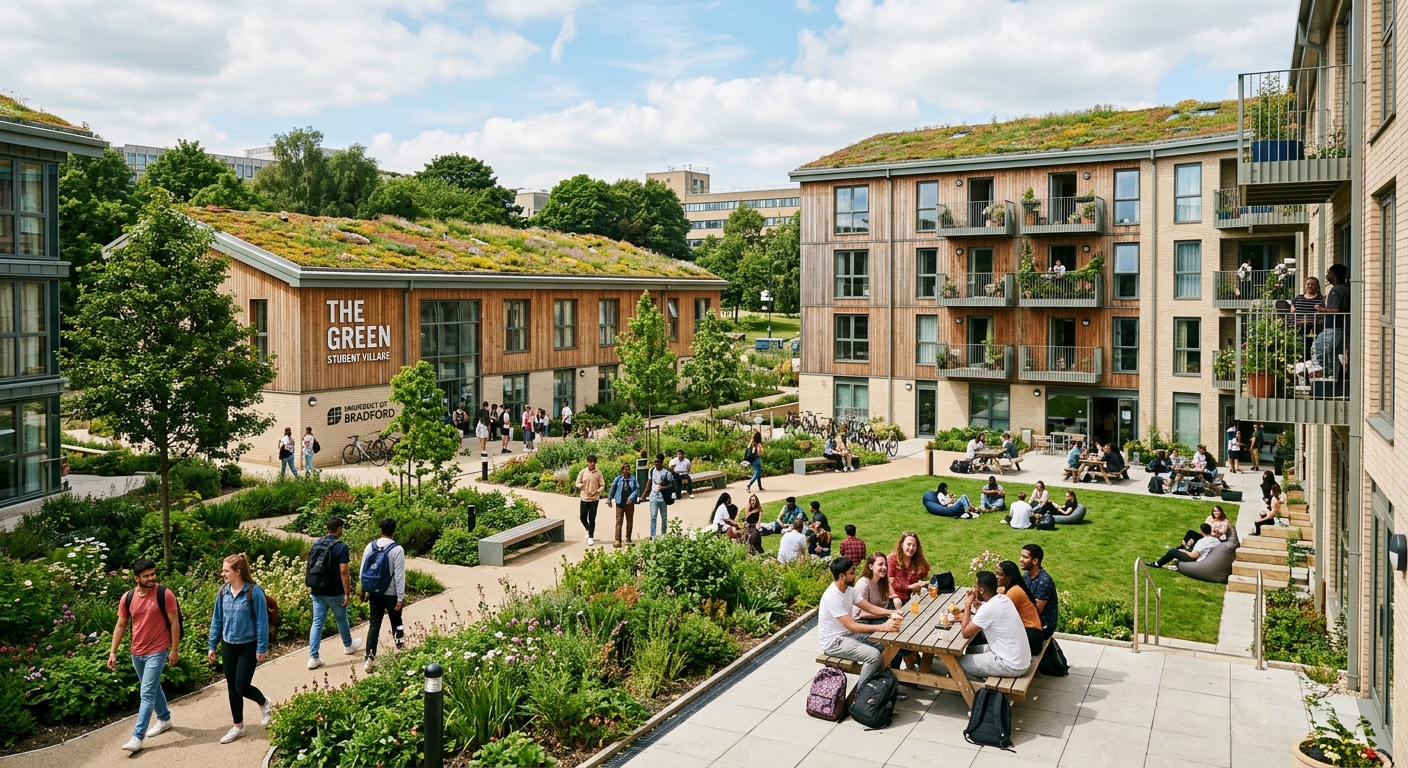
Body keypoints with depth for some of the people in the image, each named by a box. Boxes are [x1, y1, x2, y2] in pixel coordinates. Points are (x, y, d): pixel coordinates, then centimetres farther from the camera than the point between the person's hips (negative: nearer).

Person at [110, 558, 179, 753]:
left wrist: (175, 650, -10)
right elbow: (120, 626, 6)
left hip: (157, 652, -5)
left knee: (146, 693, -8)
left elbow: (174, 623, -10)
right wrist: (113, 652, 2)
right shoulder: (127, 598, -2)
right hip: (136, 653, 5)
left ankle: (137, 736, -5)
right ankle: (164, 719, 39)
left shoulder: (165, 594, -15)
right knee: (153, 688, 21)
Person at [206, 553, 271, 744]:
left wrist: (261, 648, -13)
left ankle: (264, 703, 28)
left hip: (248, 646, -5)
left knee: (242, 687, -3)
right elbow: (217, 620, 7)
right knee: (232, 687, 11)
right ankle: (238, 726, 26)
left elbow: (261, 621, -14)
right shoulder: (223, 592, -2)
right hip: (228, 646, 5)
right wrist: (211, 645, 7)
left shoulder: (254, 591, -18)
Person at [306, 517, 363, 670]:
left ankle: (313, 657, 1)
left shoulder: (317, 544, 5)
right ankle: (348, 646, 37)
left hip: (317, 592, 5)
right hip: (334, 593, -5)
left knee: (317, 623, 6)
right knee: (341, 620, 16)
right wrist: (347, 593, -15)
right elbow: (343, 571, -19)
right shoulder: (341, 546, -15)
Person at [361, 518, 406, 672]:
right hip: (391, 594, -4)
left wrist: (363, 590, 18)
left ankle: (369, 659, 4)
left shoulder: (370, 546, -2)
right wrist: (400, 597, -11)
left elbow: (363, 571, 6)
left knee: (374, 625, 8)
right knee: (396, 623, 15)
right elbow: (399, 576, -16)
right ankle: (400, 651, 28)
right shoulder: (397, 549, -16)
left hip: (374, 593, 4)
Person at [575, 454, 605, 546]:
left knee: (592, 519, -2)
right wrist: (581, 485, -18)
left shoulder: (598, 473, -4)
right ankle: (589, 530, 34)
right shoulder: (583, 472, -1)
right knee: (583, 518, 6)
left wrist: (596, 491, -18)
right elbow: (577, 483, 4)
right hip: (584, 498, 2)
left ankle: (591, 537, 11)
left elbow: (602, 486, 0)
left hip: (594, 499, -2)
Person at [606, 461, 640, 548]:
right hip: (620, 503, -1)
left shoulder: (633, 479, -1)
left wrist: (631, 498, -16)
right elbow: (613, 488, 9)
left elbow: (637, 489, -4)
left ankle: (628, 539, 24)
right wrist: (609, 499, 10)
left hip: (630, 504, 1)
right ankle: (617, 540, -7)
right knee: (619, 522, -5)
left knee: (629, 522, 11)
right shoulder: (618, 479, 1)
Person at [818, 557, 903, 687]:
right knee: (874, 655, -23)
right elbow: (852, 626, -30)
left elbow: (870, 607, 5)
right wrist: (883, 627, -34)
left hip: (848, 634, 9)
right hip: (833, 642, -9)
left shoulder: (849, 589, 2)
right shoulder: (832, 596, -27)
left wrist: (891, 613, -13)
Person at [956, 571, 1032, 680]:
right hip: (1021, 658, 9)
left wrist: (967, 606, -6)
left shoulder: (988, 608, -22)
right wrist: (978, 607, 5)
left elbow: (966, 633, -14)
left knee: (960, 662, 2)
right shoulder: (1004, 599, 4)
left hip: (1012, 666, -9)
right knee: (972, 650, 22)